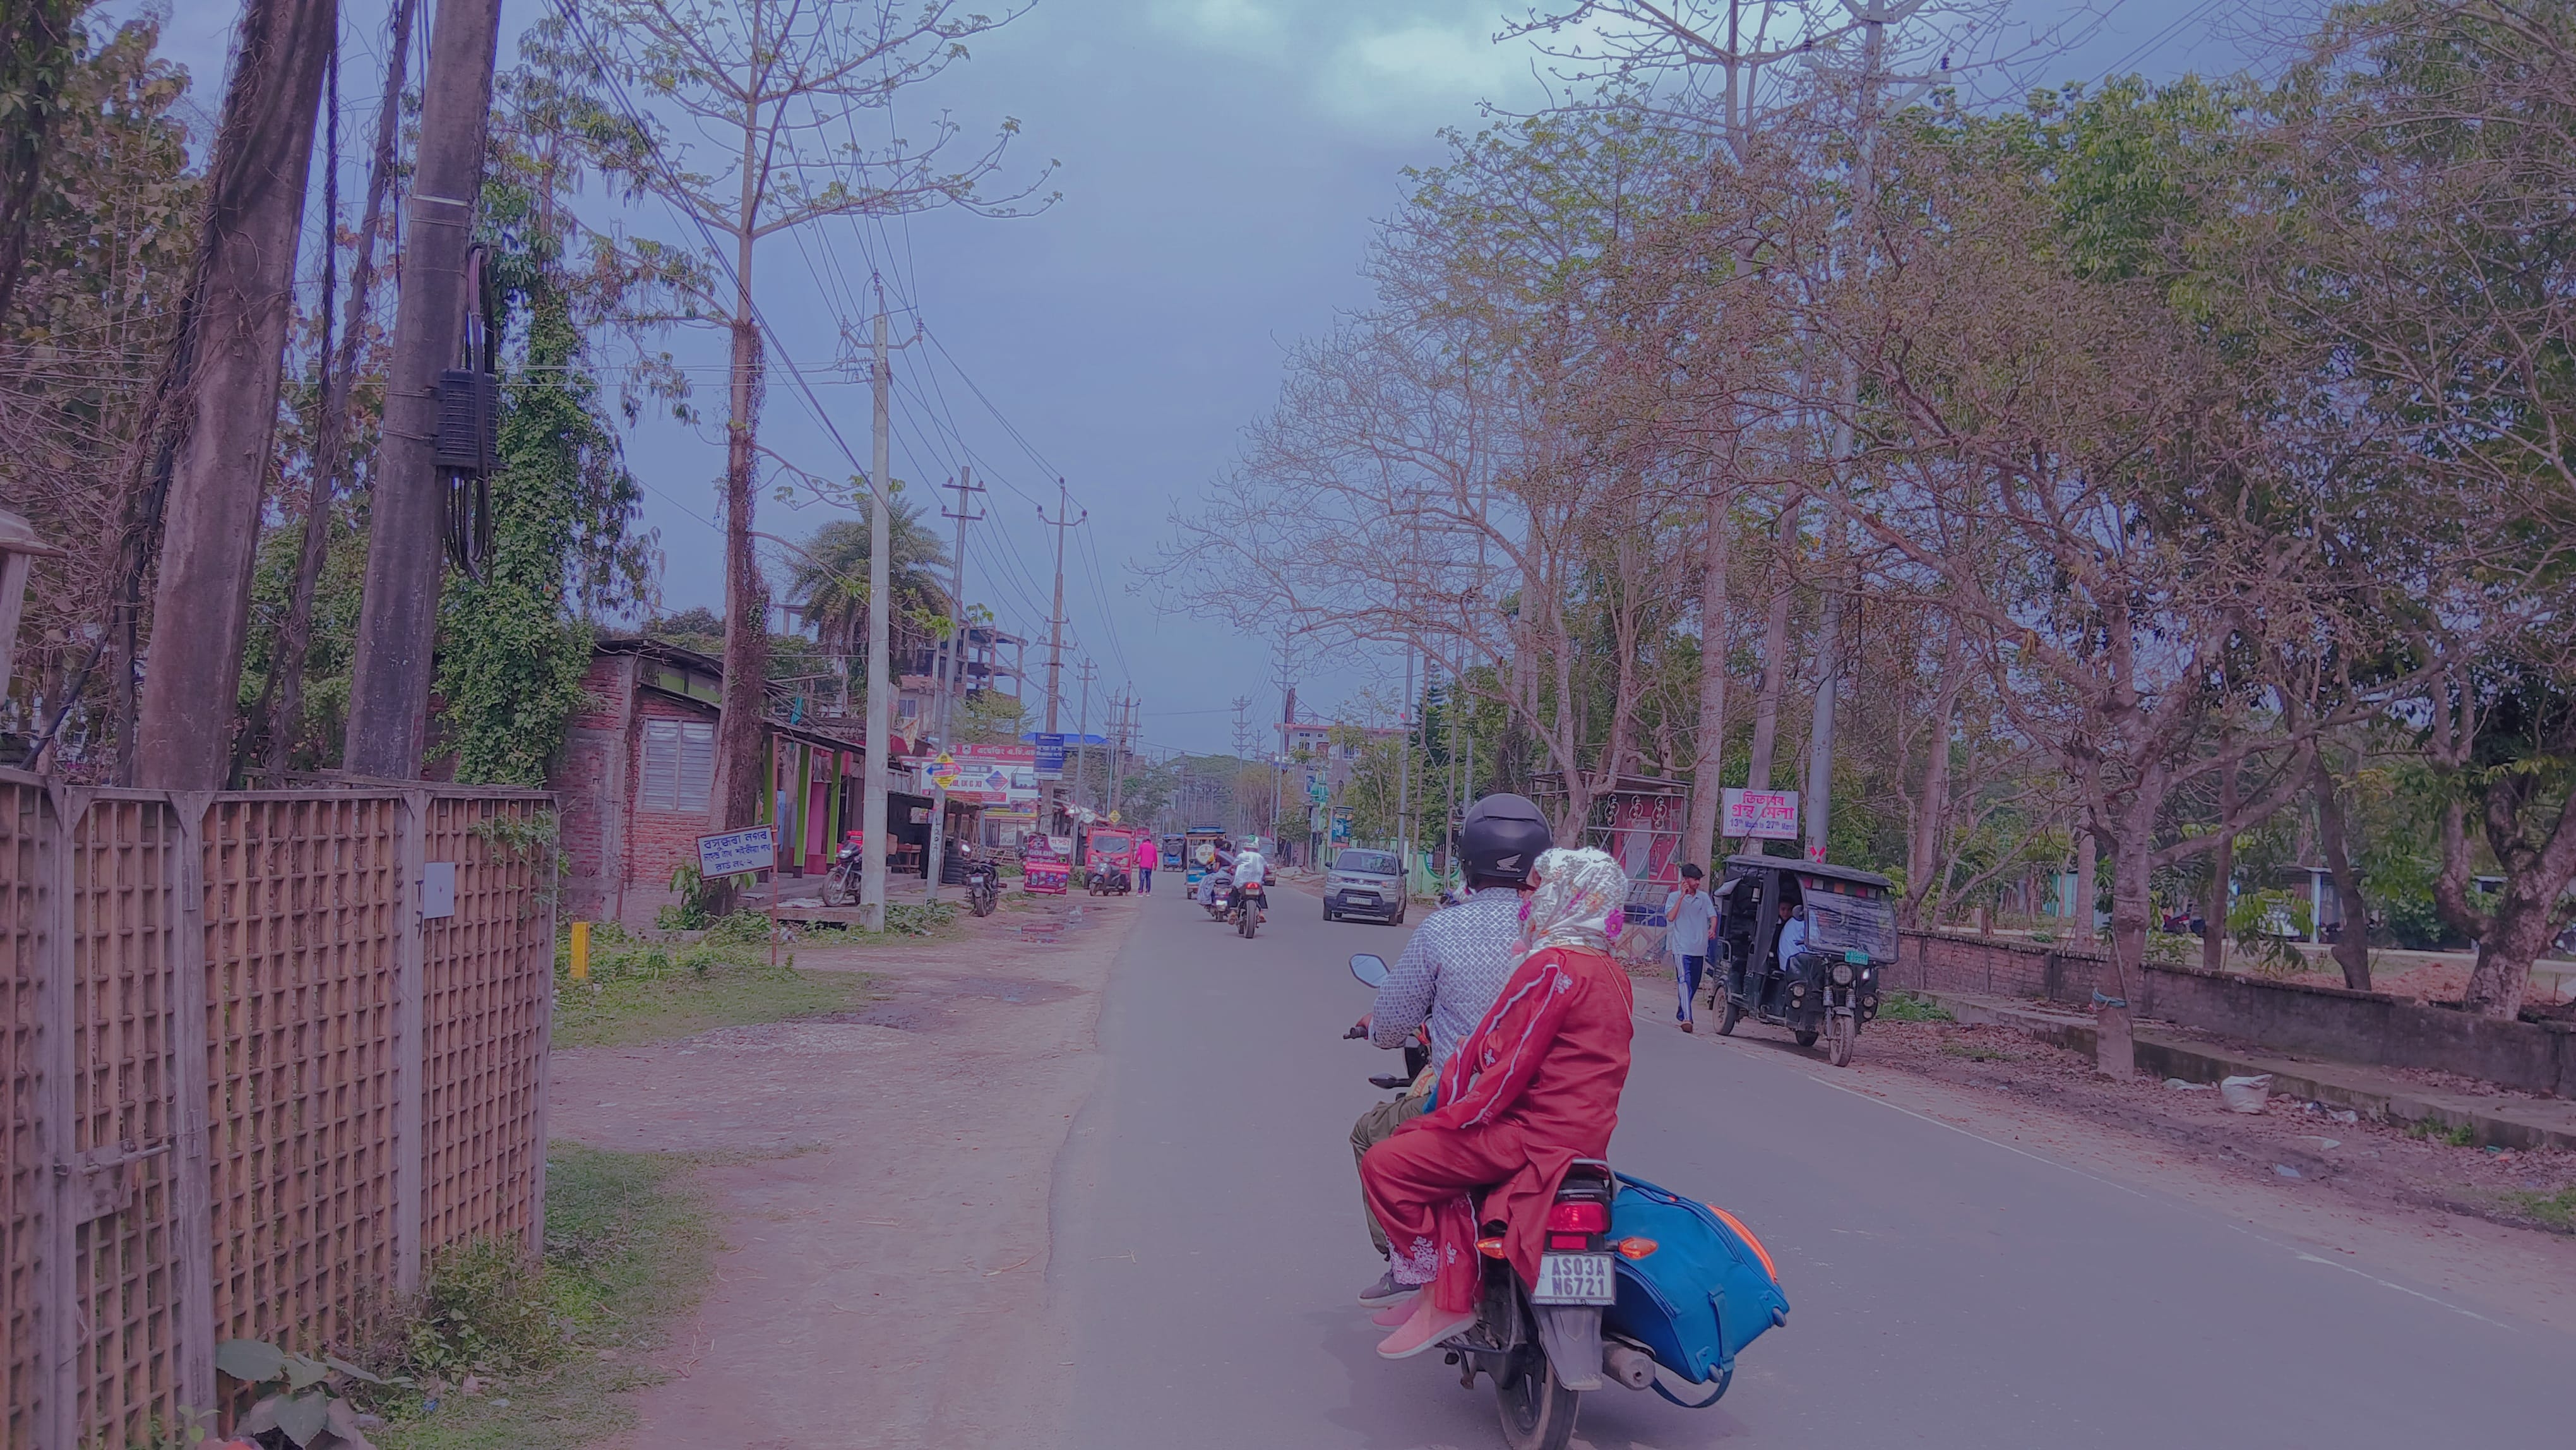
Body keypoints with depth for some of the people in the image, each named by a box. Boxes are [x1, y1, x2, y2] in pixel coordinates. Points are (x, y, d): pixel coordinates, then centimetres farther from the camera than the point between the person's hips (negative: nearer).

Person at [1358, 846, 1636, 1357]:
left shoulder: (1551, 967, -16)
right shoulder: (1613, 974, 13)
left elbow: (1505, 1062, -18)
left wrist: (1449, 1116, -8)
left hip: (1532, 1136, -10)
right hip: (1587, 1133, 10)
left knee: (1385, 1164, -8)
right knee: (1438, 1154, 26)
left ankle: (1444, 1297, -2)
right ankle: (1452, 1293, 20)